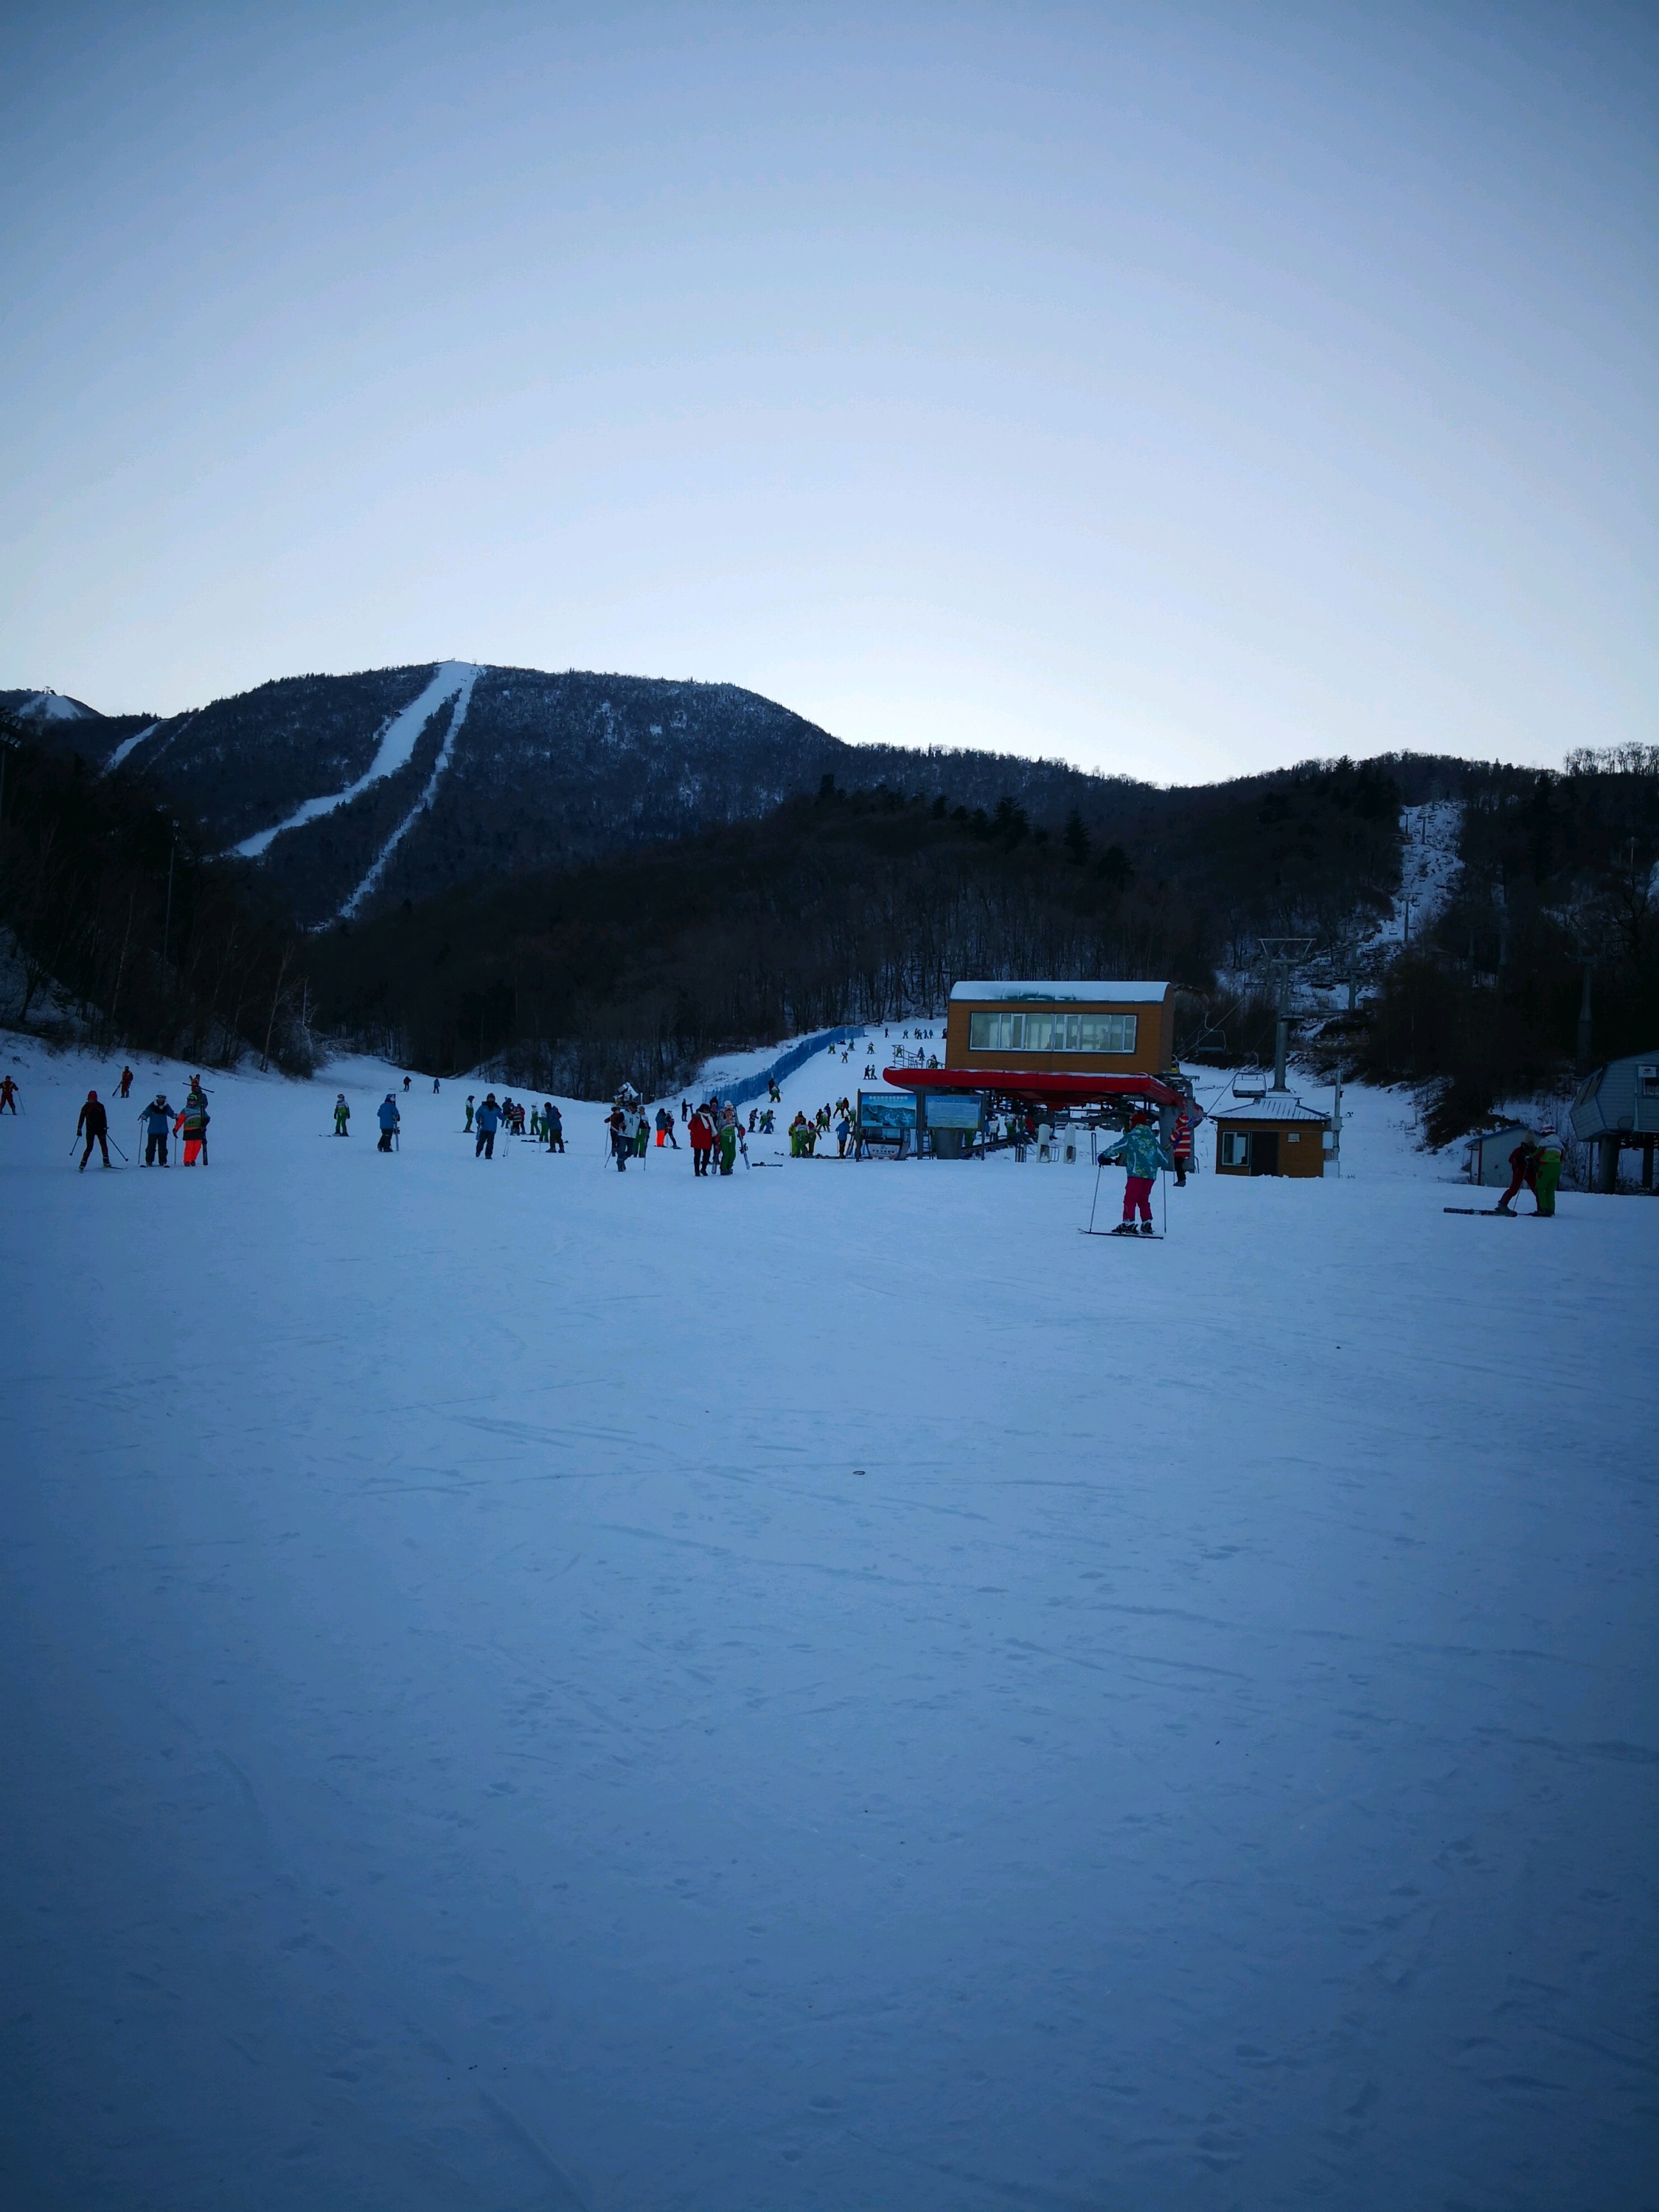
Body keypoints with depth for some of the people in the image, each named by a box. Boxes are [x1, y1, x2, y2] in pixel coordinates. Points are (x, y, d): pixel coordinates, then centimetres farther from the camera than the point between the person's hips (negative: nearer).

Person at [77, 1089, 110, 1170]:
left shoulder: (100, 1107, 3)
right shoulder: (85, 1108, -1)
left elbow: (104, 1118, 5)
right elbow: (81, 1119, 1)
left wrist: (105, 1128, -3)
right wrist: (79, 1129, -4)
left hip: (100, 1129, 2)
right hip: (90, 1130, -2)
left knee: (104, 1145, -6)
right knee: (89, 1147, -9)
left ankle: (106, 1162, 7)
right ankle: (82, 1165, -4)